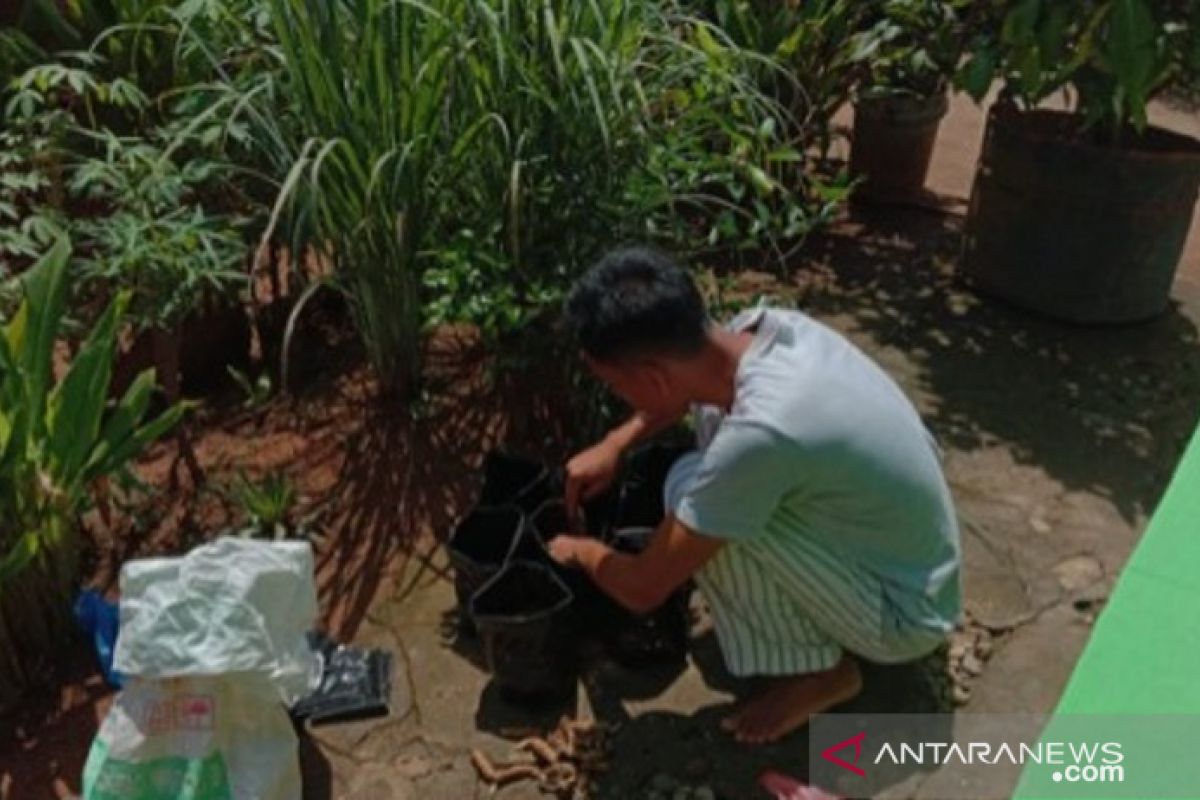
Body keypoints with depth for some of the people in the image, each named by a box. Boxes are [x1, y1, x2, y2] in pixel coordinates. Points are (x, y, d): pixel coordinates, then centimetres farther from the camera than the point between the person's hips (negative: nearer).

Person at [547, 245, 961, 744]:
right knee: (710, 413, 3)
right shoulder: (764, 326, -14)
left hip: (905, 614, -7)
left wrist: (582, 552, -2)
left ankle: (817, 671, -1)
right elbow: (685, 384, 14)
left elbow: (643, 590, -23)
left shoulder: (758, 436, -37)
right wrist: (615, 444, 4)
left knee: (689, 489, -22)